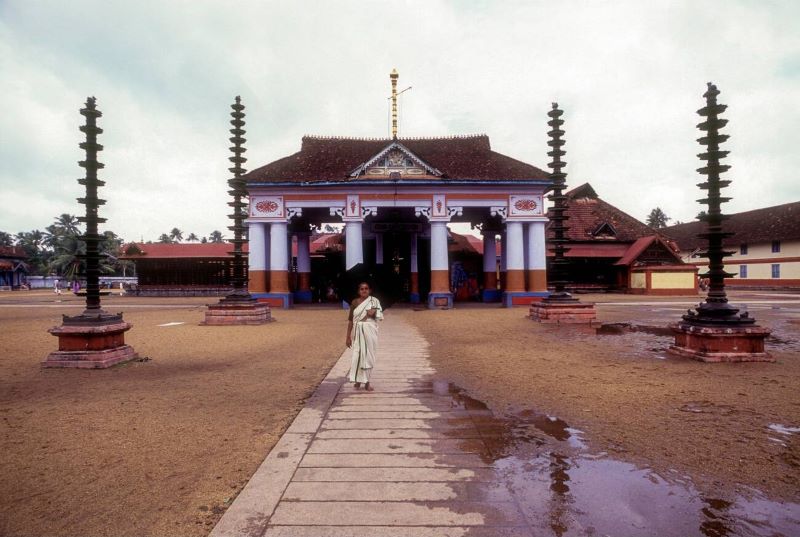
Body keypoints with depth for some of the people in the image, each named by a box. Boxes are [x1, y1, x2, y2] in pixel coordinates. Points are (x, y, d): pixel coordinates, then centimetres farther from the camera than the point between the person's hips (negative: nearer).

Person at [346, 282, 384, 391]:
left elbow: (380, 317, 3)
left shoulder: (374, 301, 2)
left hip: (370, 331, 0)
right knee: (358, 355, -4)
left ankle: (366, 382, 16)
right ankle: (358, 381, 11)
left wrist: (373, 312, -18)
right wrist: (348, 336, 1)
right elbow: (350, 320, 4)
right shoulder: (354, 302, 2)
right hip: (358, 331, 0)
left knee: (369, 355, 5)